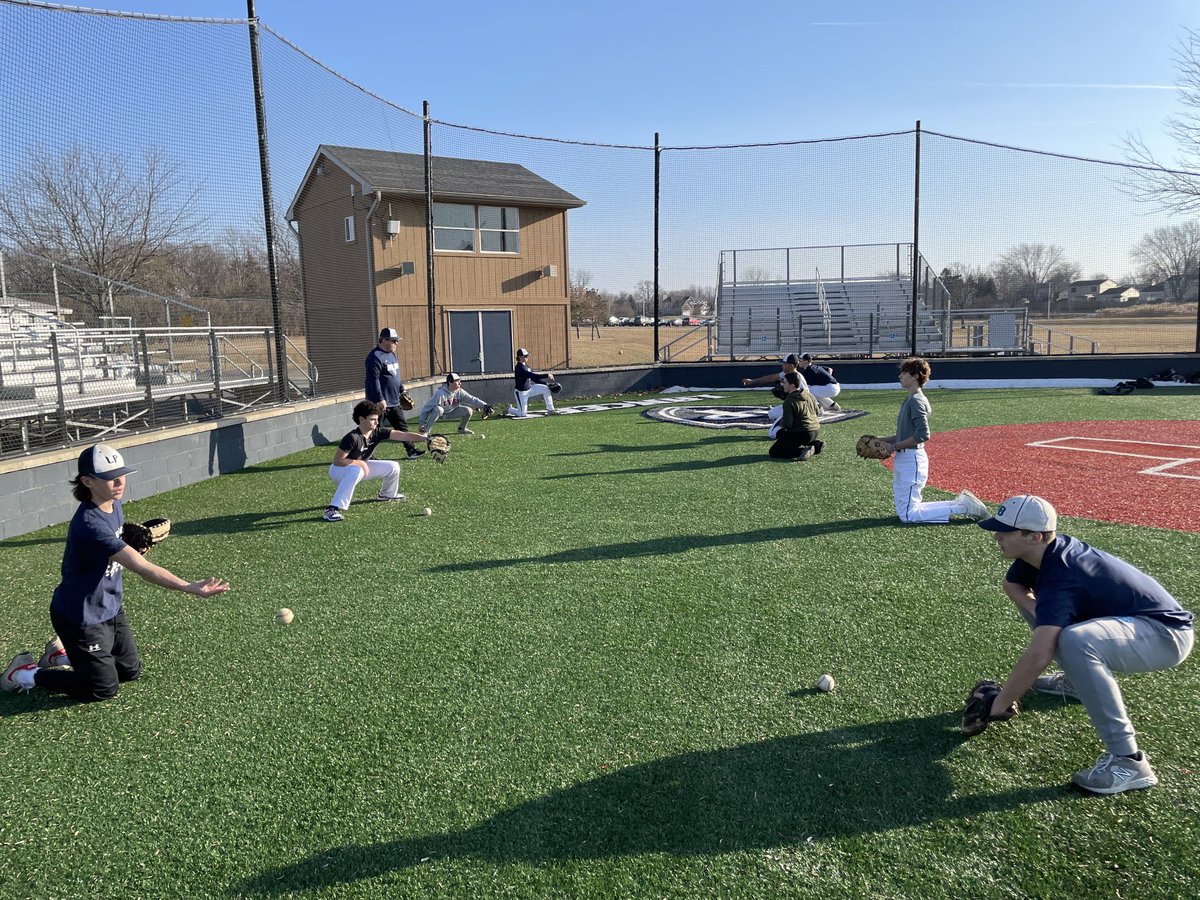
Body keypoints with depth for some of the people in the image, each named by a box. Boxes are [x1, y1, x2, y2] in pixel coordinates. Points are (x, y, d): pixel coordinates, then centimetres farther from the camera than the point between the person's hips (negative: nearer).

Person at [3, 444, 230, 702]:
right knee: (104, 688, 5)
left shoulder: (115, 505, -4)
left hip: (111, 607, 9)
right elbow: (143, 568, -39)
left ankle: (63, 654, 34)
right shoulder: (90, 524, -33)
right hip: (81, 617, -9)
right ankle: (26, 673, 21)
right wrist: (191, 588, -46)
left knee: (130, 672, 17)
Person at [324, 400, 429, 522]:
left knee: (393, 467, 1)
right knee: (356, 471, -42)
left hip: (360, 466, 7)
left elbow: (402, 435, -22)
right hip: (339, 470, -7)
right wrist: (360, 462, -26)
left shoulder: (378, 432, -14)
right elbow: (337, 461, -27)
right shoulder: (353, 438, -31)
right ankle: (333, 509, -41)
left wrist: (424, 438, -32)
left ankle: (387, 494, 30)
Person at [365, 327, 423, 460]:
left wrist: (402, 390, 19)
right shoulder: (375, 357, -16)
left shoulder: (392, 354, 14)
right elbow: (373, 380, -21)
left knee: (402, 425, 12)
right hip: (380, 403, -9)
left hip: (394, 401, 9)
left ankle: (412, 451, 18)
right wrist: (380, 399, -24)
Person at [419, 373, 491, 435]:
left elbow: (472, 400, -14)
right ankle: (425, 431, -27)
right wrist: (422, 423, -30)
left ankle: (462, 429, 13)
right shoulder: (440, 393, -29)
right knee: (438, 409, -39)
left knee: (468, 410, -14)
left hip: (451, 412, 5)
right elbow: (427, 407, -27)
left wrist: (484, 405, -30)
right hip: (438, 413, -5)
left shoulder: (460, 392, -14)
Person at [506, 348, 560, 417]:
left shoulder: (526, 366, 5)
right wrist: (547, 375, -32)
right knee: (522, 414, -9)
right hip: (521, 392, -9)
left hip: (529, 388, 9)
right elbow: (533, 376, -32)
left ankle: (550, 410, 0)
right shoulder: (519, 368, -24)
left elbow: (533, 378, 8)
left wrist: (546, 382, -1)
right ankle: (509, 409, 22)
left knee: (545, 389, -6)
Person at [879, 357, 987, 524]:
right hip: (903, 459, 10)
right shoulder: (909, 400, 15)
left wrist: (895, 446, -17)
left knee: (908, 515, -8)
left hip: (912, 458, -10)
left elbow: (923, 435, -24)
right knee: (903, 510, 15)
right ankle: (960, 504, 16)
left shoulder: (916, 401, -16)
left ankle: (961, 507, -3)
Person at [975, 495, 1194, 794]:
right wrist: (1041, 612, -7)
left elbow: (1038, 657, -38)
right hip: (1131, 622, 10)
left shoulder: (1059, 577, -30)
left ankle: (1128, 760, -30)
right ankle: (1078, 681, 26)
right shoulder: (1042, 552, -5)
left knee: (1075, 641, -39)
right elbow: (1012, 584, 14)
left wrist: (1000, 702, -27)